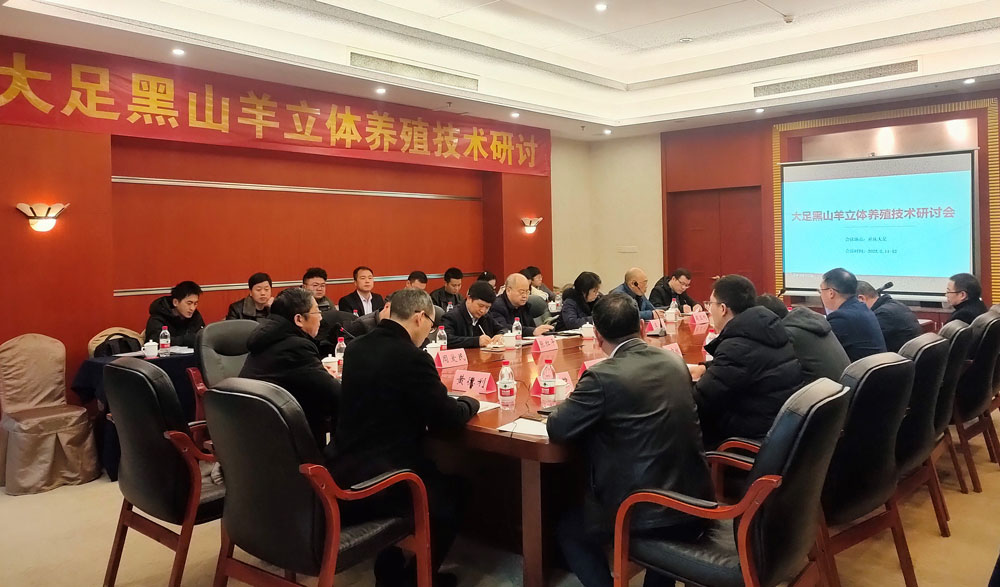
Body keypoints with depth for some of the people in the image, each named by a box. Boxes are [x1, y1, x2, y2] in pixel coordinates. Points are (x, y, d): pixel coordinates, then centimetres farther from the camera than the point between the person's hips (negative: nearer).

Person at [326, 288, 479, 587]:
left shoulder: (356, 348, 5)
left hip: (339, 473, 8)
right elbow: (448, 420, -12)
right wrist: (470, 401, 8)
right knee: (451, 490, 19)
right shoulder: (411, 357, -18)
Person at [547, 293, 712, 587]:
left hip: (645, 512, -6)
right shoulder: (675, 361, 3)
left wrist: (575, 402, 10)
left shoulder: (603, 376, -18)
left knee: (568, 528, 21)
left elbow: (557, 430, -10)